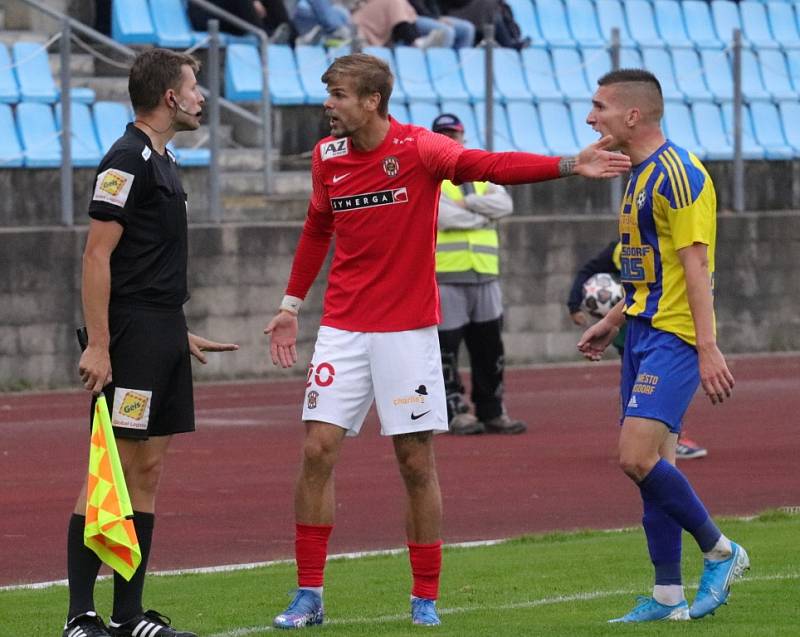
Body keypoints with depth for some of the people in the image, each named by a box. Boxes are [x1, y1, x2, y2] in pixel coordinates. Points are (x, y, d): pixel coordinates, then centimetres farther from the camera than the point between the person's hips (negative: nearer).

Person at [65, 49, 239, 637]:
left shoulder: (161, 162, 17)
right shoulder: (127, 161, -12)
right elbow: (97, 257, -17)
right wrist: (98, 346, -21)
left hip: (165, 339, 10)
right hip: (131, 342, -10)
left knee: (149, 470, 9)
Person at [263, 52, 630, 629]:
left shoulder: (418, 149, -11)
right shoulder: (327, 157, 4)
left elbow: (489, 165, -26)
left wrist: (569, 166, -41)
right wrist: (292, 304, 22)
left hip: (408, 331, -3)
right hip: (343, 330, 3)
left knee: (417, 463, 0)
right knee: (318, 450, -4)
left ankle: (425, 601, 10)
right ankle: (309, 597, 2)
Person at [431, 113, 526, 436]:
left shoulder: (482, 174, 18)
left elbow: (504, 205, 1)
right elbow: (441, 216, -13)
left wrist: (466, 203, -9)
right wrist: (483, 217, -5)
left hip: (485, 275, 5)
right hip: (445, 277, -5)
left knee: (489, 348, 8)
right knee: (446, 348, -6)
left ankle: (492, 412, 14)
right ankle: (456, 412, -1)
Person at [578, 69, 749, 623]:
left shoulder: (677, 173, -15)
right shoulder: (641, 175, 16)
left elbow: (696, 265, -19)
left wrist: (708, 347, -23)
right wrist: (612, 322, 24)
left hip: (673, 336, -10)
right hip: (643, 333, 10)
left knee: (639, 457, -17)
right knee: (654, 466, 7)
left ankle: (721, 551, -1)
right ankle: (668, 597, 10)